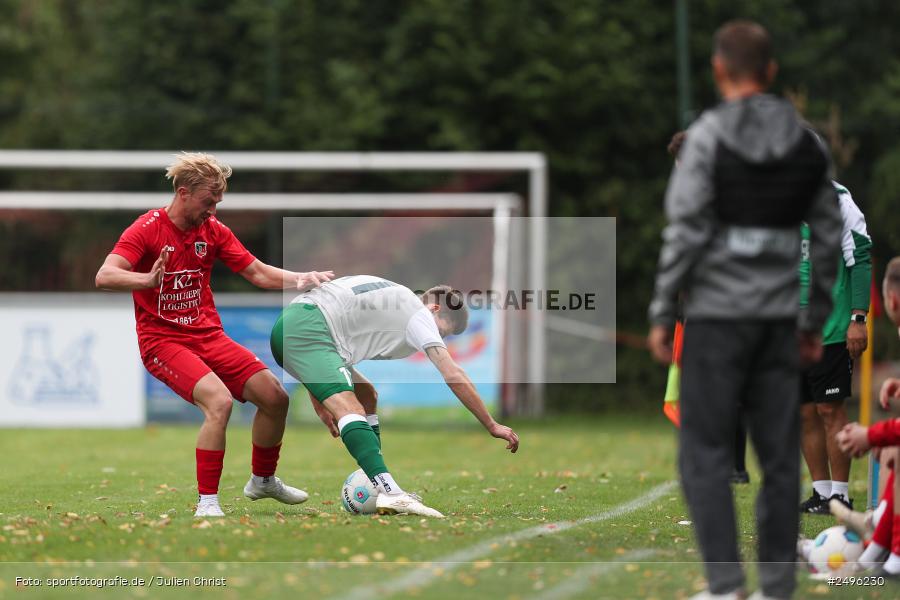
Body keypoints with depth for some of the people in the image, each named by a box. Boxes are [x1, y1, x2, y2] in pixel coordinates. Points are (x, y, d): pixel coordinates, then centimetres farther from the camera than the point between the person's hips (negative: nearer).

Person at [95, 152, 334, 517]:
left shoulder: (213, 230, 6)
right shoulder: (147, 229, -12)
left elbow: (258, 273, 9)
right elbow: (104, 277, -24)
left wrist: (301, 280, -9)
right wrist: (149, 280, -44)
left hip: (208, 336, 7)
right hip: (162, 340, -6)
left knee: (274, 395, -2)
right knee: (219, 400, -29)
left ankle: (263, 480, 23)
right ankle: (207, 503, -23)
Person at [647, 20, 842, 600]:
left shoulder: (709, 136, -9)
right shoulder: (807, 142, 6)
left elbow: (686, 231, -13)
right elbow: (828, 237, 9)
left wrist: (661, 313, -6)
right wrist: (815, 320, 16)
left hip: (718, 315, -4)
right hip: (779, 316, 4)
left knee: (705, 450, 0)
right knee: (780, 454, 8)